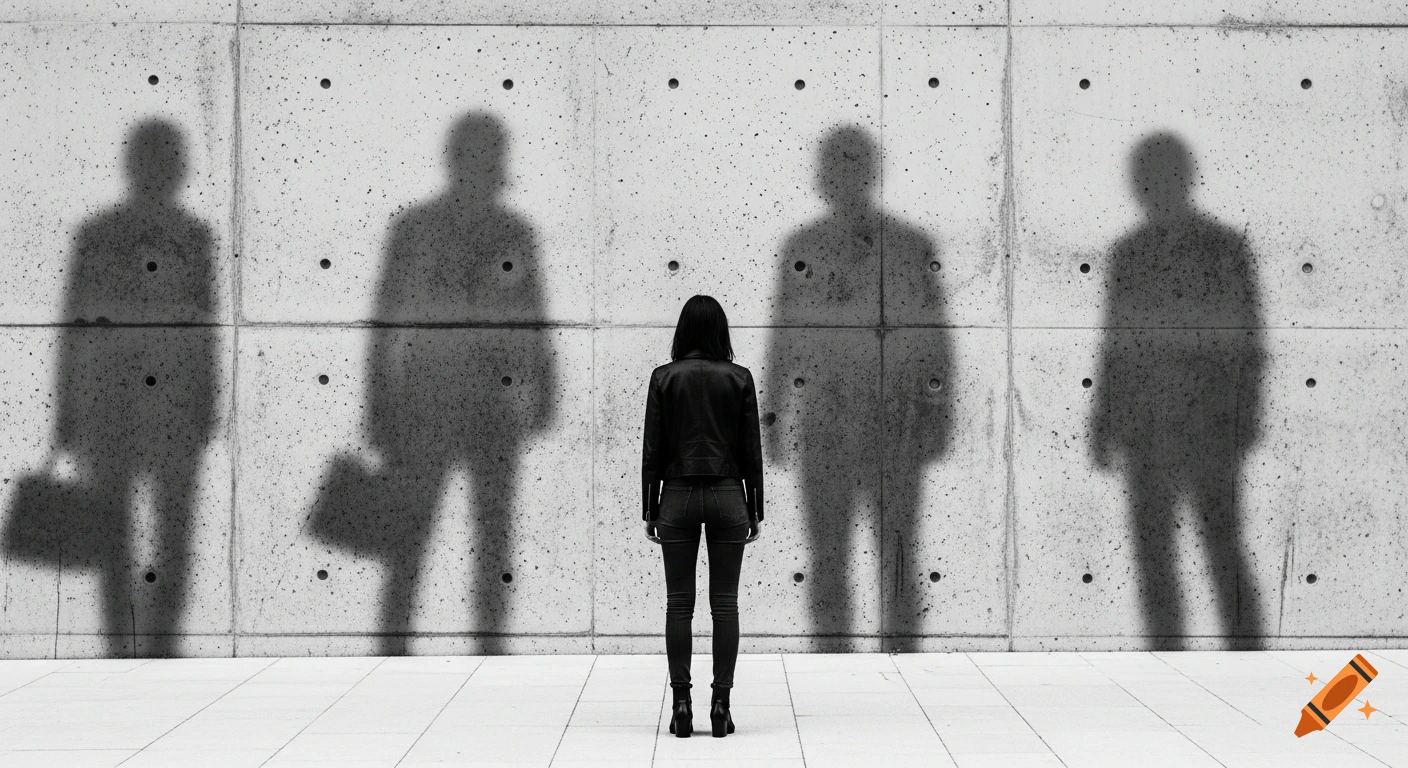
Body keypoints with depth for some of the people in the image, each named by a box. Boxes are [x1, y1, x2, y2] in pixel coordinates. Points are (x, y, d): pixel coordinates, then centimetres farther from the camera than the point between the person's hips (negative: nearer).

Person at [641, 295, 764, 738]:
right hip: (727, 496, 0)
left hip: (678, 496, 0)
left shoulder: (664, 378, -2)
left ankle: (682, 705, 0)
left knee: (679, 603, 3)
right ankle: (721, 704, 0)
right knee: (724, 603, 3)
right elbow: (752, 450, 1)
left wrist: (651, 511, 5)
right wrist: (755, 511, 7)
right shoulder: (739, 378, 0)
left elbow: (652, 450, -1)